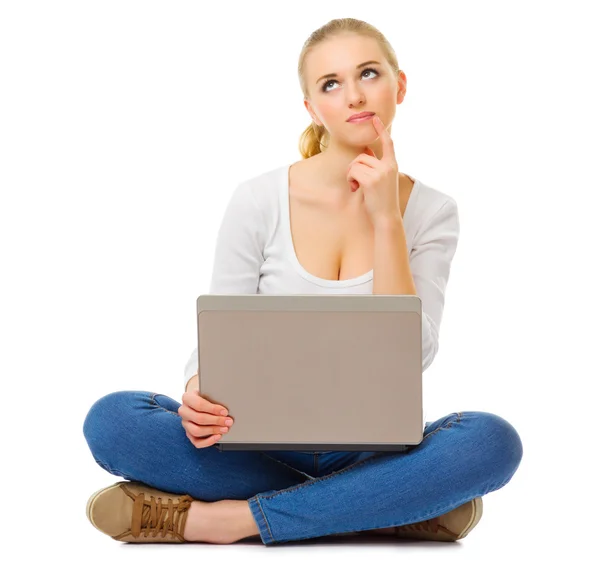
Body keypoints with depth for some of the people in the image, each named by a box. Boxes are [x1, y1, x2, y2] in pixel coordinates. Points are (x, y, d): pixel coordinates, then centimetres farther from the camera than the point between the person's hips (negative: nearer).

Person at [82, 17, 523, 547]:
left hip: (368, 450, 0)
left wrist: (386, 218, -14)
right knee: (111, 420, -27)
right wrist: (199, 395, -23)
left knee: (494, 441, -32)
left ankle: (229, 519, -28)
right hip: (262, 441, 0)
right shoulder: (260, 200, -2)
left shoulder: (432, 212, 0)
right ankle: (392, 508, -25)